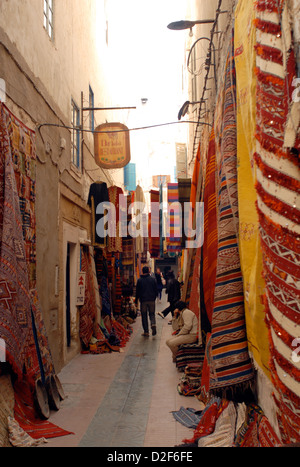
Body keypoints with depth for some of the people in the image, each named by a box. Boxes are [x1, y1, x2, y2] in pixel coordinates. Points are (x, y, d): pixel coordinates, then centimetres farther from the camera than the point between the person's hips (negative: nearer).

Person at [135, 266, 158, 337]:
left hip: (143, 300, -1)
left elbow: (137, 291, 1)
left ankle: (146, 332, 5)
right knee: (152, 313, 12)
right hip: (152, 300, 1)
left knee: (144, 316, 6)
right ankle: (153, 324, -16)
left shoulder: (139, 280, -2)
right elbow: (156, 290, 5)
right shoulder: (153, 279, 1)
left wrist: (136, 301, 10)